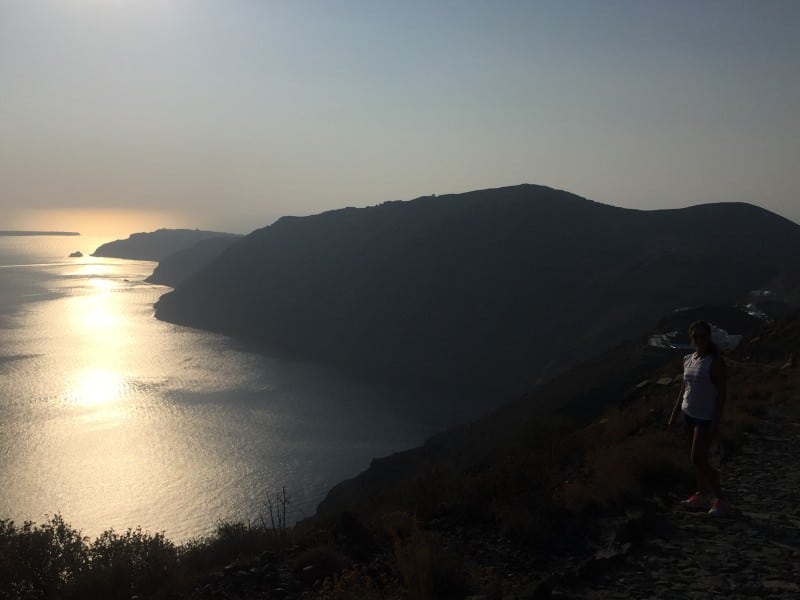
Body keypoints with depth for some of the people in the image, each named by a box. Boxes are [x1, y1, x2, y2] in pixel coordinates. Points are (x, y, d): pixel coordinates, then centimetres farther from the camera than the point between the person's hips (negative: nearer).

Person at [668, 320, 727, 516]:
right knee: (695, 458, 14)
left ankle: (720, 499, 7)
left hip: (706, 417, -7)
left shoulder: (715, 362, -18)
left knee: (698, 460, -7)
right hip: (689, 413, 7)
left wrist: (716, 423, -21)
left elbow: (721, 394, -18)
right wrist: (674, 413, 16)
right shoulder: (688, 360, 4)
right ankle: (701, 495, 26)